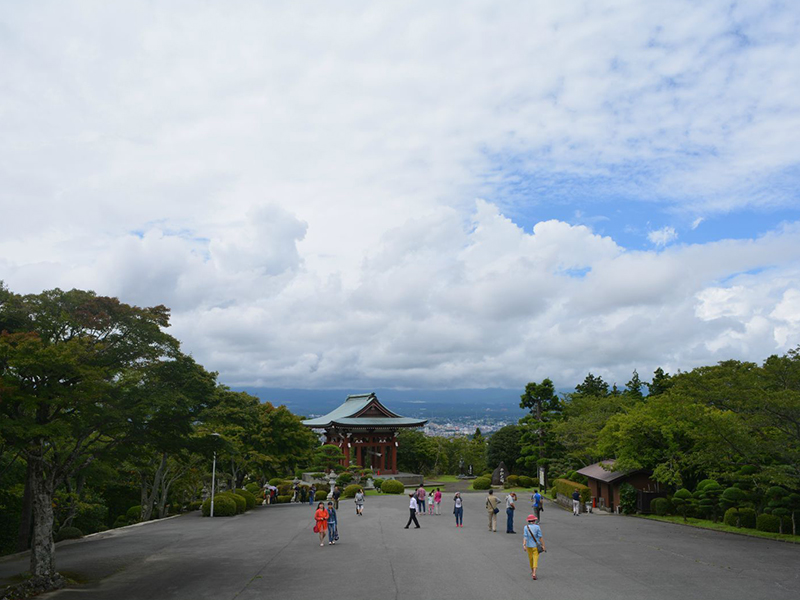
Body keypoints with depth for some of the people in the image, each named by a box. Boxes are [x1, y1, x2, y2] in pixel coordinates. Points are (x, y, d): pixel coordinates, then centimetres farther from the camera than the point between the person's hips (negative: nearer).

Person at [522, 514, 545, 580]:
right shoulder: (537, 527, -8)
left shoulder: (526, 527, -6)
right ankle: (534, 573, -18)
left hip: (529, 545, 2)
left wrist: (524, 545, -19)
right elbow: (540, 537, -9)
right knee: (535, 559, -3)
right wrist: (543, 545, -3)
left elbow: (525, 536, -15)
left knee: (530, 558, 20)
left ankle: (532, 571, 38)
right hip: (536, 545, -2)